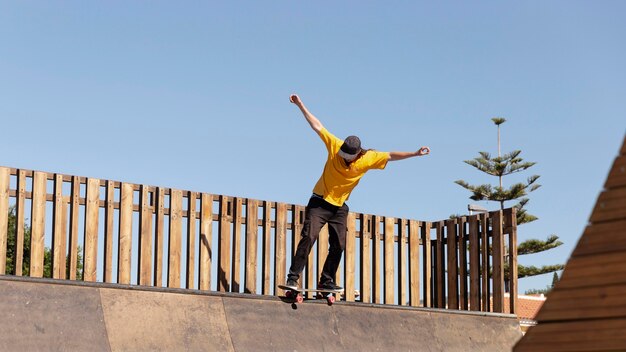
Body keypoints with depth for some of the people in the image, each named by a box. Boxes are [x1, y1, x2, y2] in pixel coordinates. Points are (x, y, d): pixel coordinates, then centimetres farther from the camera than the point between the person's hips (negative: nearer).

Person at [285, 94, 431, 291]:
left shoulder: (369, 158, -8)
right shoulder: (334, 145, -12)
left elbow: (391, 156, 0)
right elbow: (316, 125, -7)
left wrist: (415, 154, -5)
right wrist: (300, 105, -7)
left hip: (339, 207, 3)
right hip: (320, 202, -3)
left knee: (338, 245, 0)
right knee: (309, 237, -16)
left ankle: (326, 282, 12)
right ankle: (293, 278, -16)